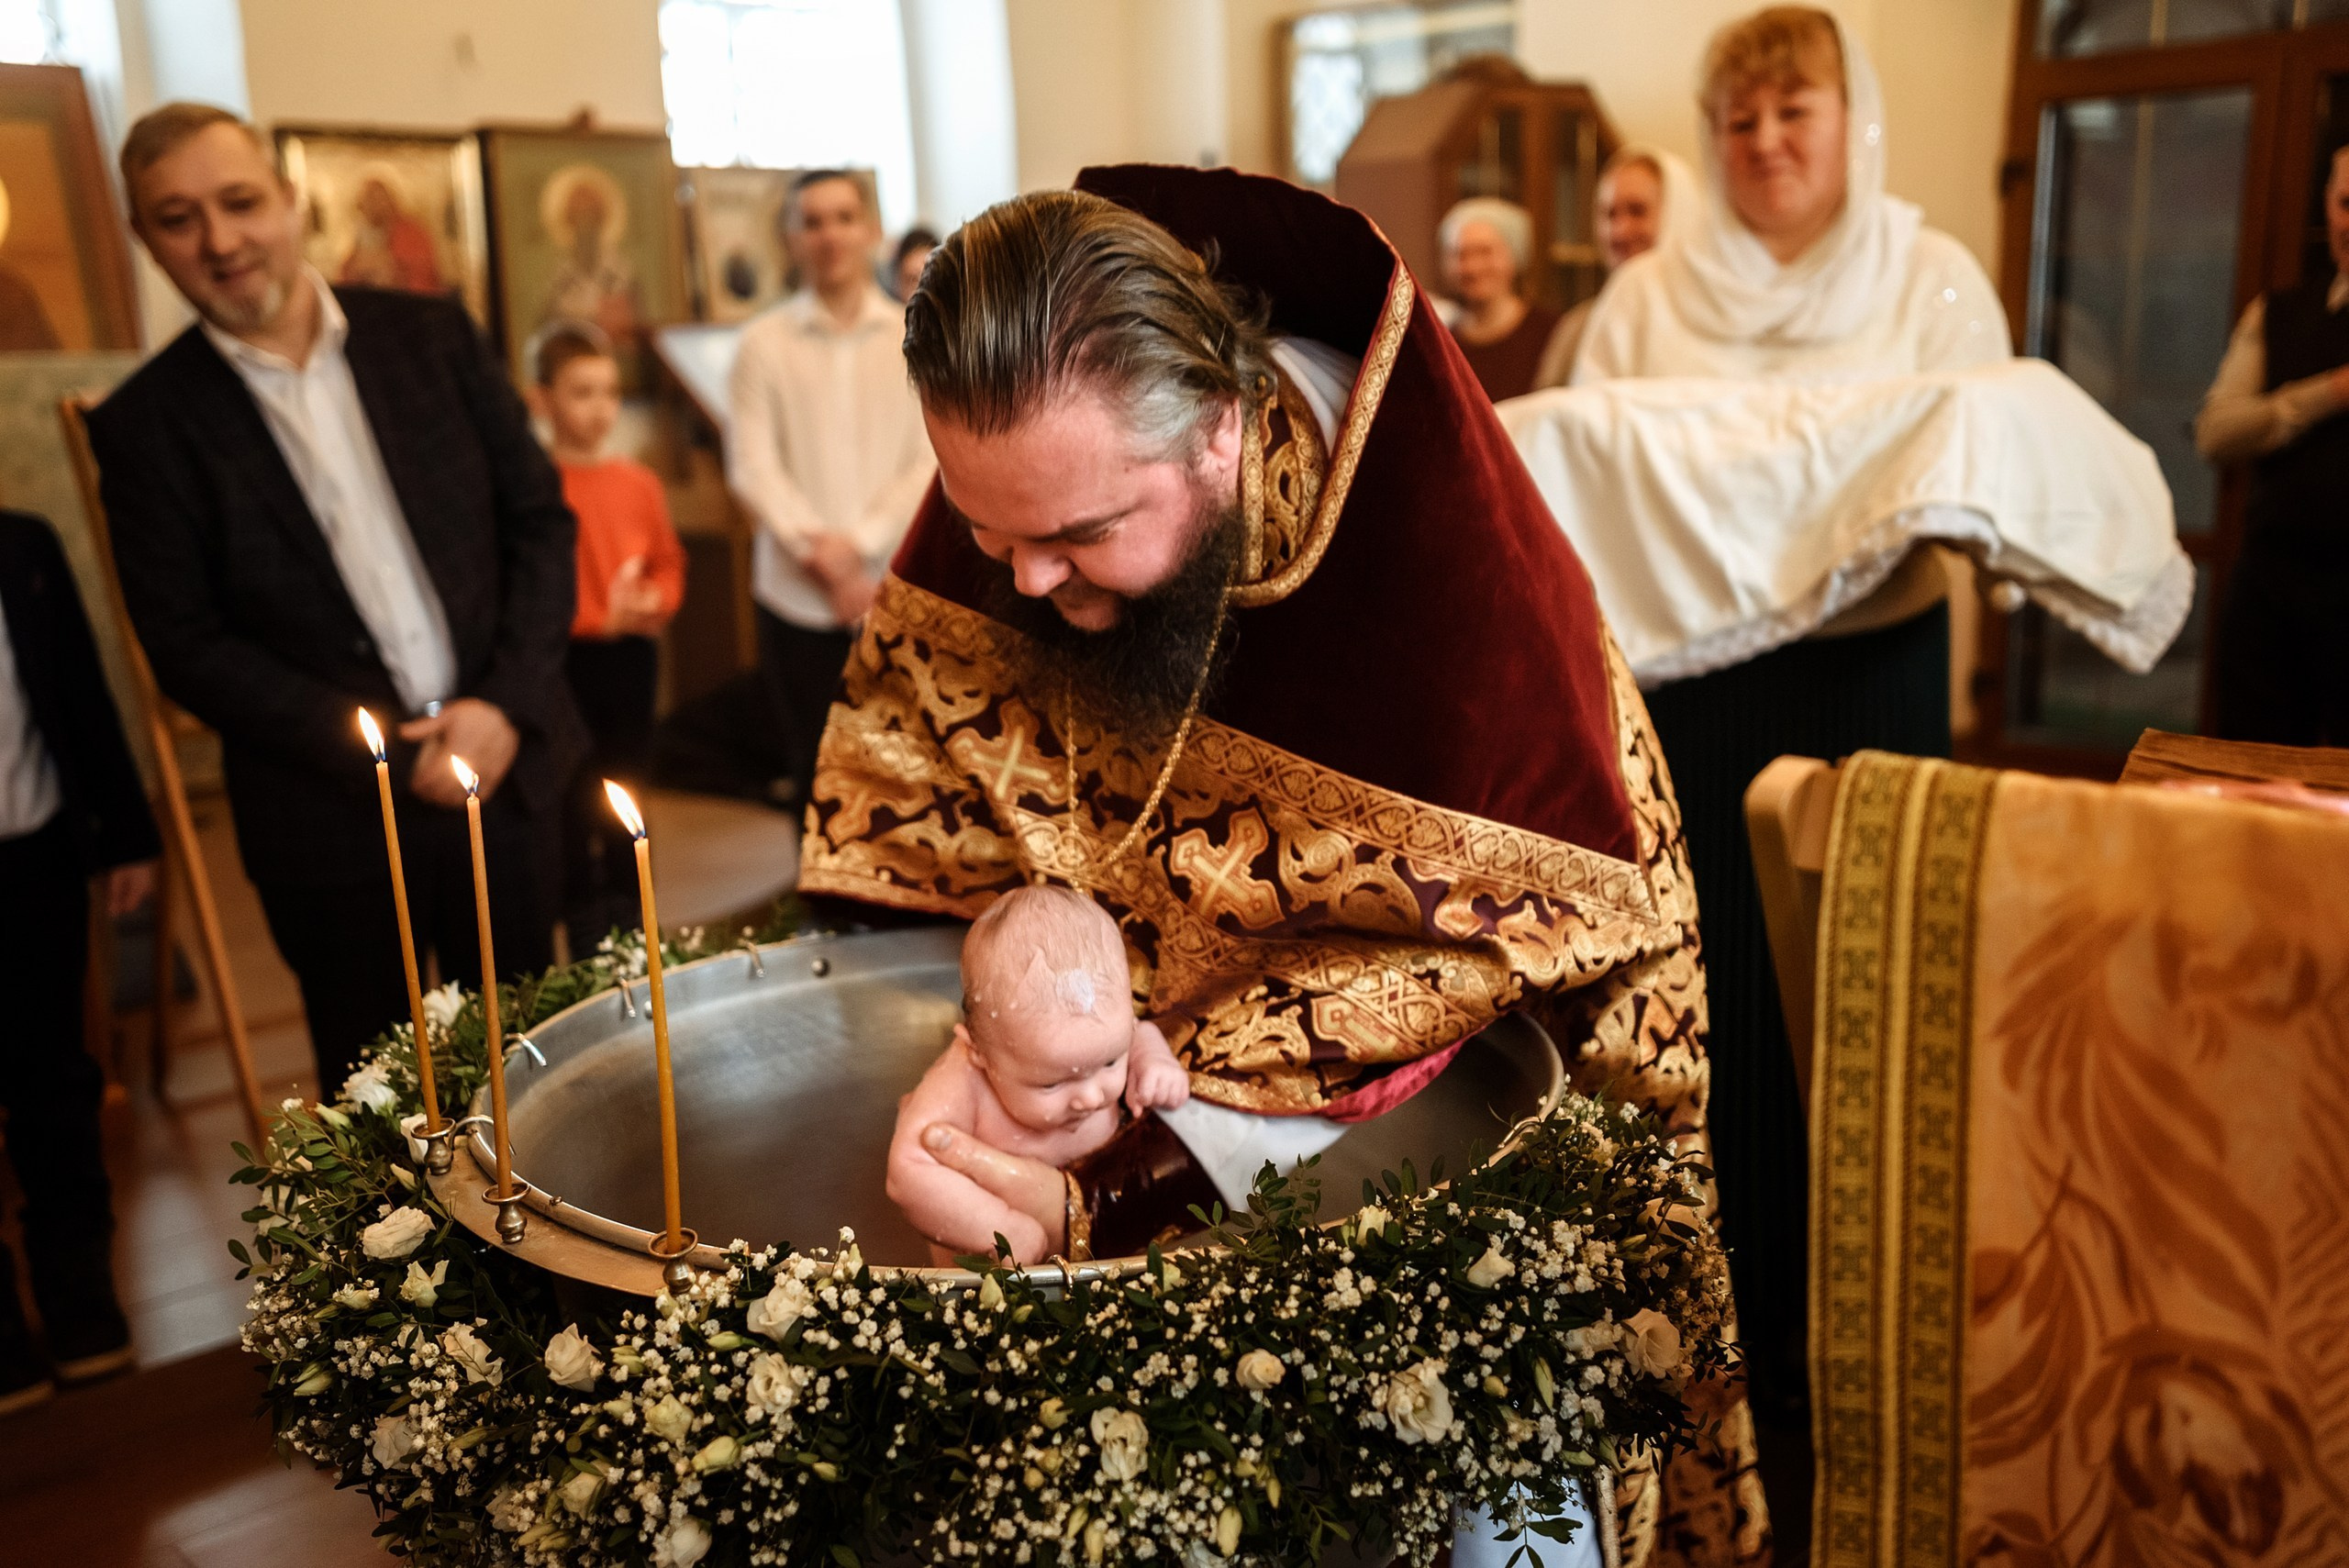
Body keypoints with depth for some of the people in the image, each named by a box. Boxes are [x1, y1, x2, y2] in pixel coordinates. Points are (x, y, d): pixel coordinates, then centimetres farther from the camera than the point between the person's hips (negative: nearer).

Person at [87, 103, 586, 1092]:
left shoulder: (433, 335, 1)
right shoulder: (146, 425, -5)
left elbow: (540, 519, 2)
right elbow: (186, 648, -6)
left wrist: (507, 705, -10)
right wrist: (387, 752, -14)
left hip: (508, 763, 2)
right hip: (334, 823, -2)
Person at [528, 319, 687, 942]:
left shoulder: (639, 483, 5)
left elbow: (669, 562, 13)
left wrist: (655, 601, -7)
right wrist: (600, 617, -19)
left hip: (633, 653, 5)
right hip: (567, 655, -5)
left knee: (625, 785, 16)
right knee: (575, 796, 3)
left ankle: (627, 910, 30)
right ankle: (583, 918, 17)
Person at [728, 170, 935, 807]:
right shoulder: (764, 343, 4)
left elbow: (931, 462, -1)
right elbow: (752, 466, -2)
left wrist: (858, 541, -12)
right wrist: (818, 553, -13)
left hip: (898, 593, 0)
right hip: (797, 595, 0)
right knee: (816, 774, 7)